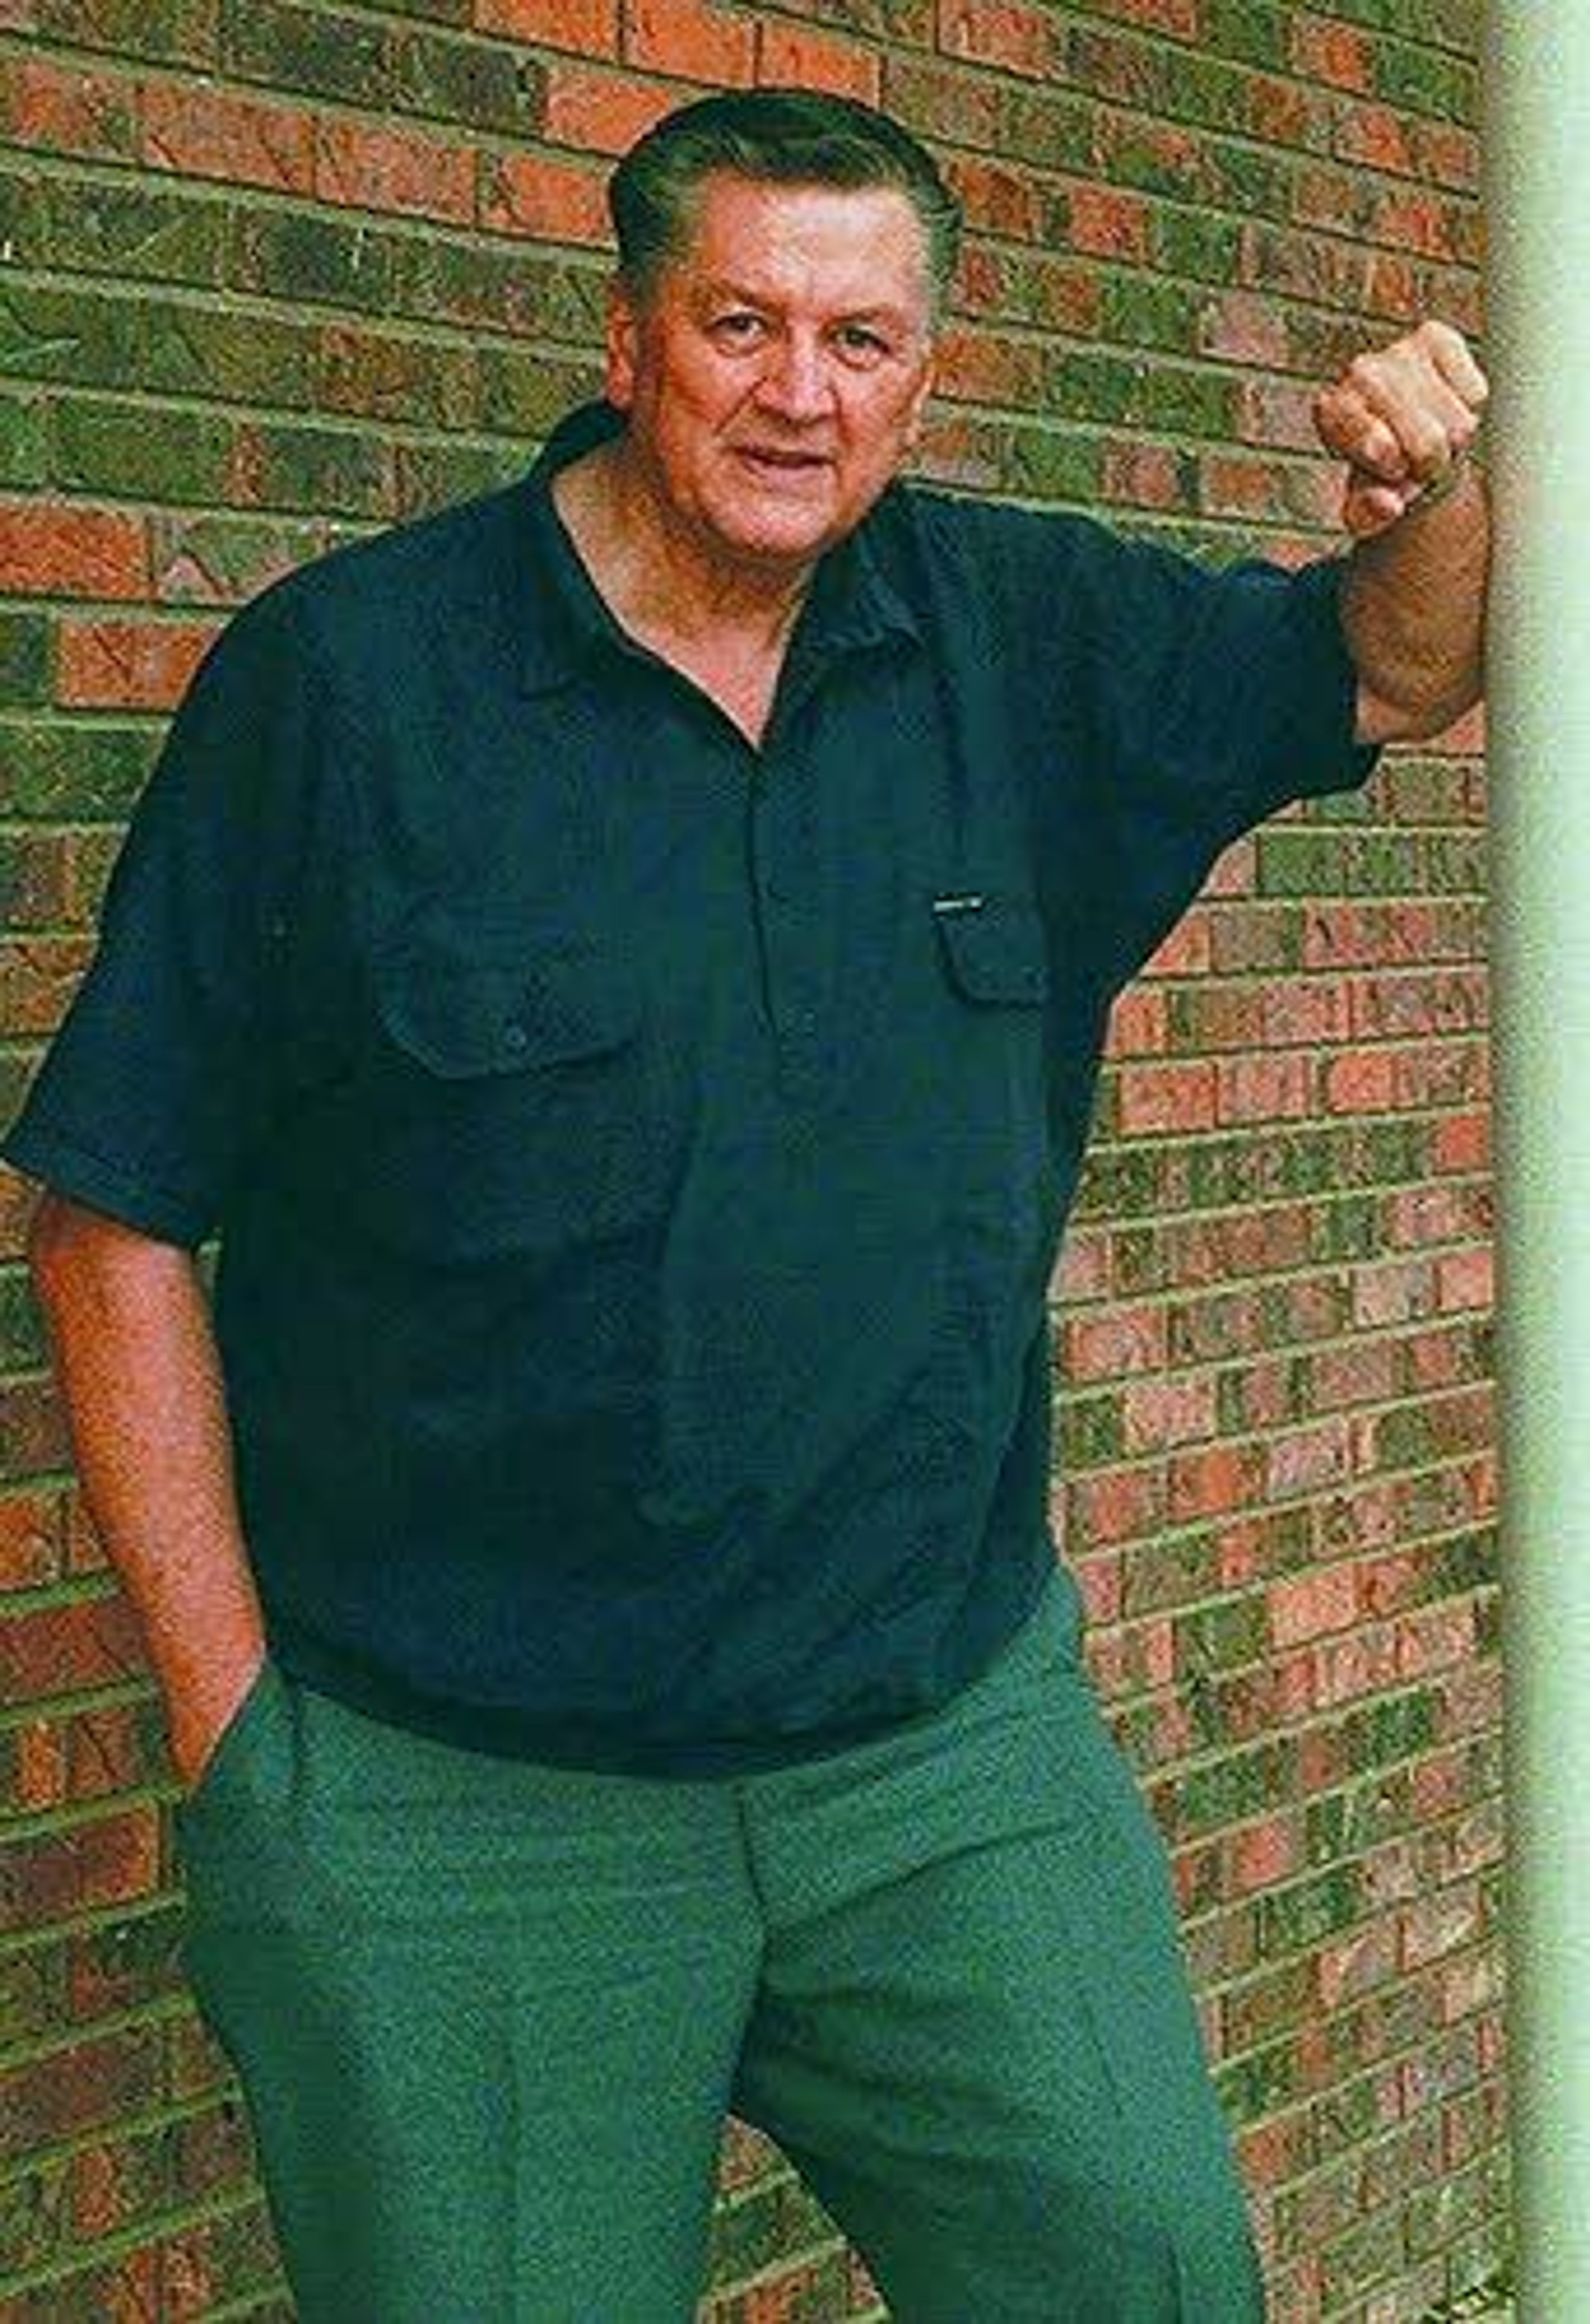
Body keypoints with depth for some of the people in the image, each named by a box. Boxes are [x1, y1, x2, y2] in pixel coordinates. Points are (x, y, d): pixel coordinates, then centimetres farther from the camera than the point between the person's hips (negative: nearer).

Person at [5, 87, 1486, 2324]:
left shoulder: (1017, 635, 5)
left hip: (959, 1741, 3)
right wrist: (235, 1718, -6)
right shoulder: (340, 672, -6)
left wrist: (1424, 495, -5)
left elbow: (1391, 669, 20)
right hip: (455, 1804, -3)